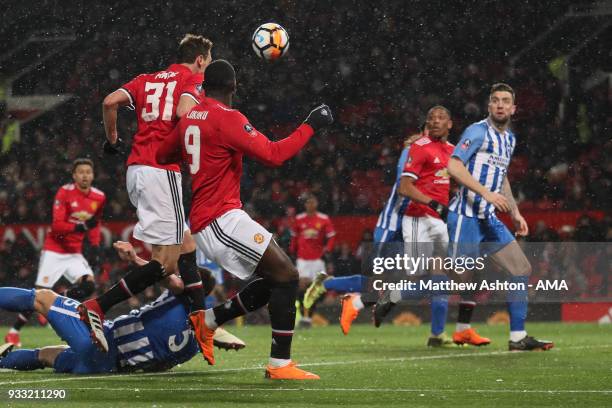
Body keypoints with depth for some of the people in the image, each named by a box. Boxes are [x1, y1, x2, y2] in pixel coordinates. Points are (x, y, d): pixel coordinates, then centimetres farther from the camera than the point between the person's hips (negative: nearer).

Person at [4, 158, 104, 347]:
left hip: (75, 253, 5)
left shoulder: (99, 197, 1)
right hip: (54, 251, -5)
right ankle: (13, 332, 3)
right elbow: (57, 226, -20)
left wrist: (95, 248, 5)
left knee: (89, 285, -14)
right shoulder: (65, 193, -16)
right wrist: (80, 227, -34)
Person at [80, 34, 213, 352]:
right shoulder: (192, 80, 3)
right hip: (162, 171, -8)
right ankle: (98, 308, -14)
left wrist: (112, 139, 20)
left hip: (136, 170, 8)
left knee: (185, 244, 17)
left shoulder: (147, 80, 20)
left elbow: (110, 102, 7)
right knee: (165, 261, -8)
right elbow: (184, 112, -18)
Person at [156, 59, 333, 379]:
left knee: (274, 280, 13)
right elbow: (272, 155, -20)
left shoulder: (190, 118, 13)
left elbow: (163, 155, 29)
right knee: (286, 275, -9)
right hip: (222, 218, -10)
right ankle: (279, 364, -12)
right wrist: (310, 126, -11)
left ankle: (208, 320, 15)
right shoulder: (226, 118, -14)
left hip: (203, 222, 10)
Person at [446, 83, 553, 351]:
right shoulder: (478, 131, -10)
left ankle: (518, 337, 7)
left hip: (489, 219, 8)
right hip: (466, 216, -8)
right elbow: (454, 166, -21)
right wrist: (487, 193, -27)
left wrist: (516, 214, 23)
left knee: (521, 269, 4)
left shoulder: (509, 138, 17)